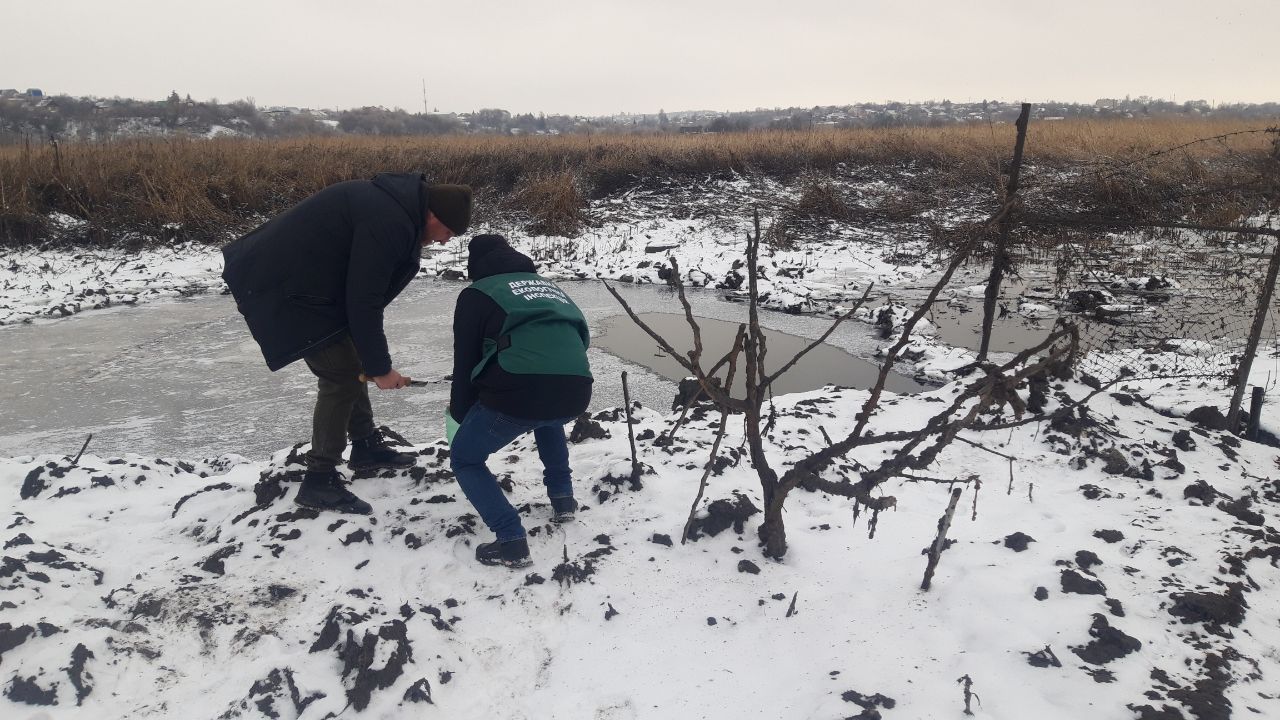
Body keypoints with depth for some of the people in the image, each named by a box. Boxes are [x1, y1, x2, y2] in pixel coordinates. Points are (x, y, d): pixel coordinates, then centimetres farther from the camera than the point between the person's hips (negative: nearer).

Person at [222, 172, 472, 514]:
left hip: (291, 274, 10)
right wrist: (380, 367, -12)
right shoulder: (389, 224, -27)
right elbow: (363, 303, -23)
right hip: (286, 290, -10)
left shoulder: (394, 202, 5)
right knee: (342, 376, -6)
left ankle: (366, 445, 32)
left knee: (351, 361, 18)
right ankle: (319, 481, 3)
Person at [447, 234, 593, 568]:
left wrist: (459, 415, 31)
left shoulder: (477, 294, 17)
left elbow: (465, 360, 16)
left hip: (520, 391, -6)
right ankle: (562, 497, 35)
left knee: (465, 459, 17)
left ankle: (511, 540, -1)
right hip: (576, 393, 6)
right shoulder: (548, 285, 33)